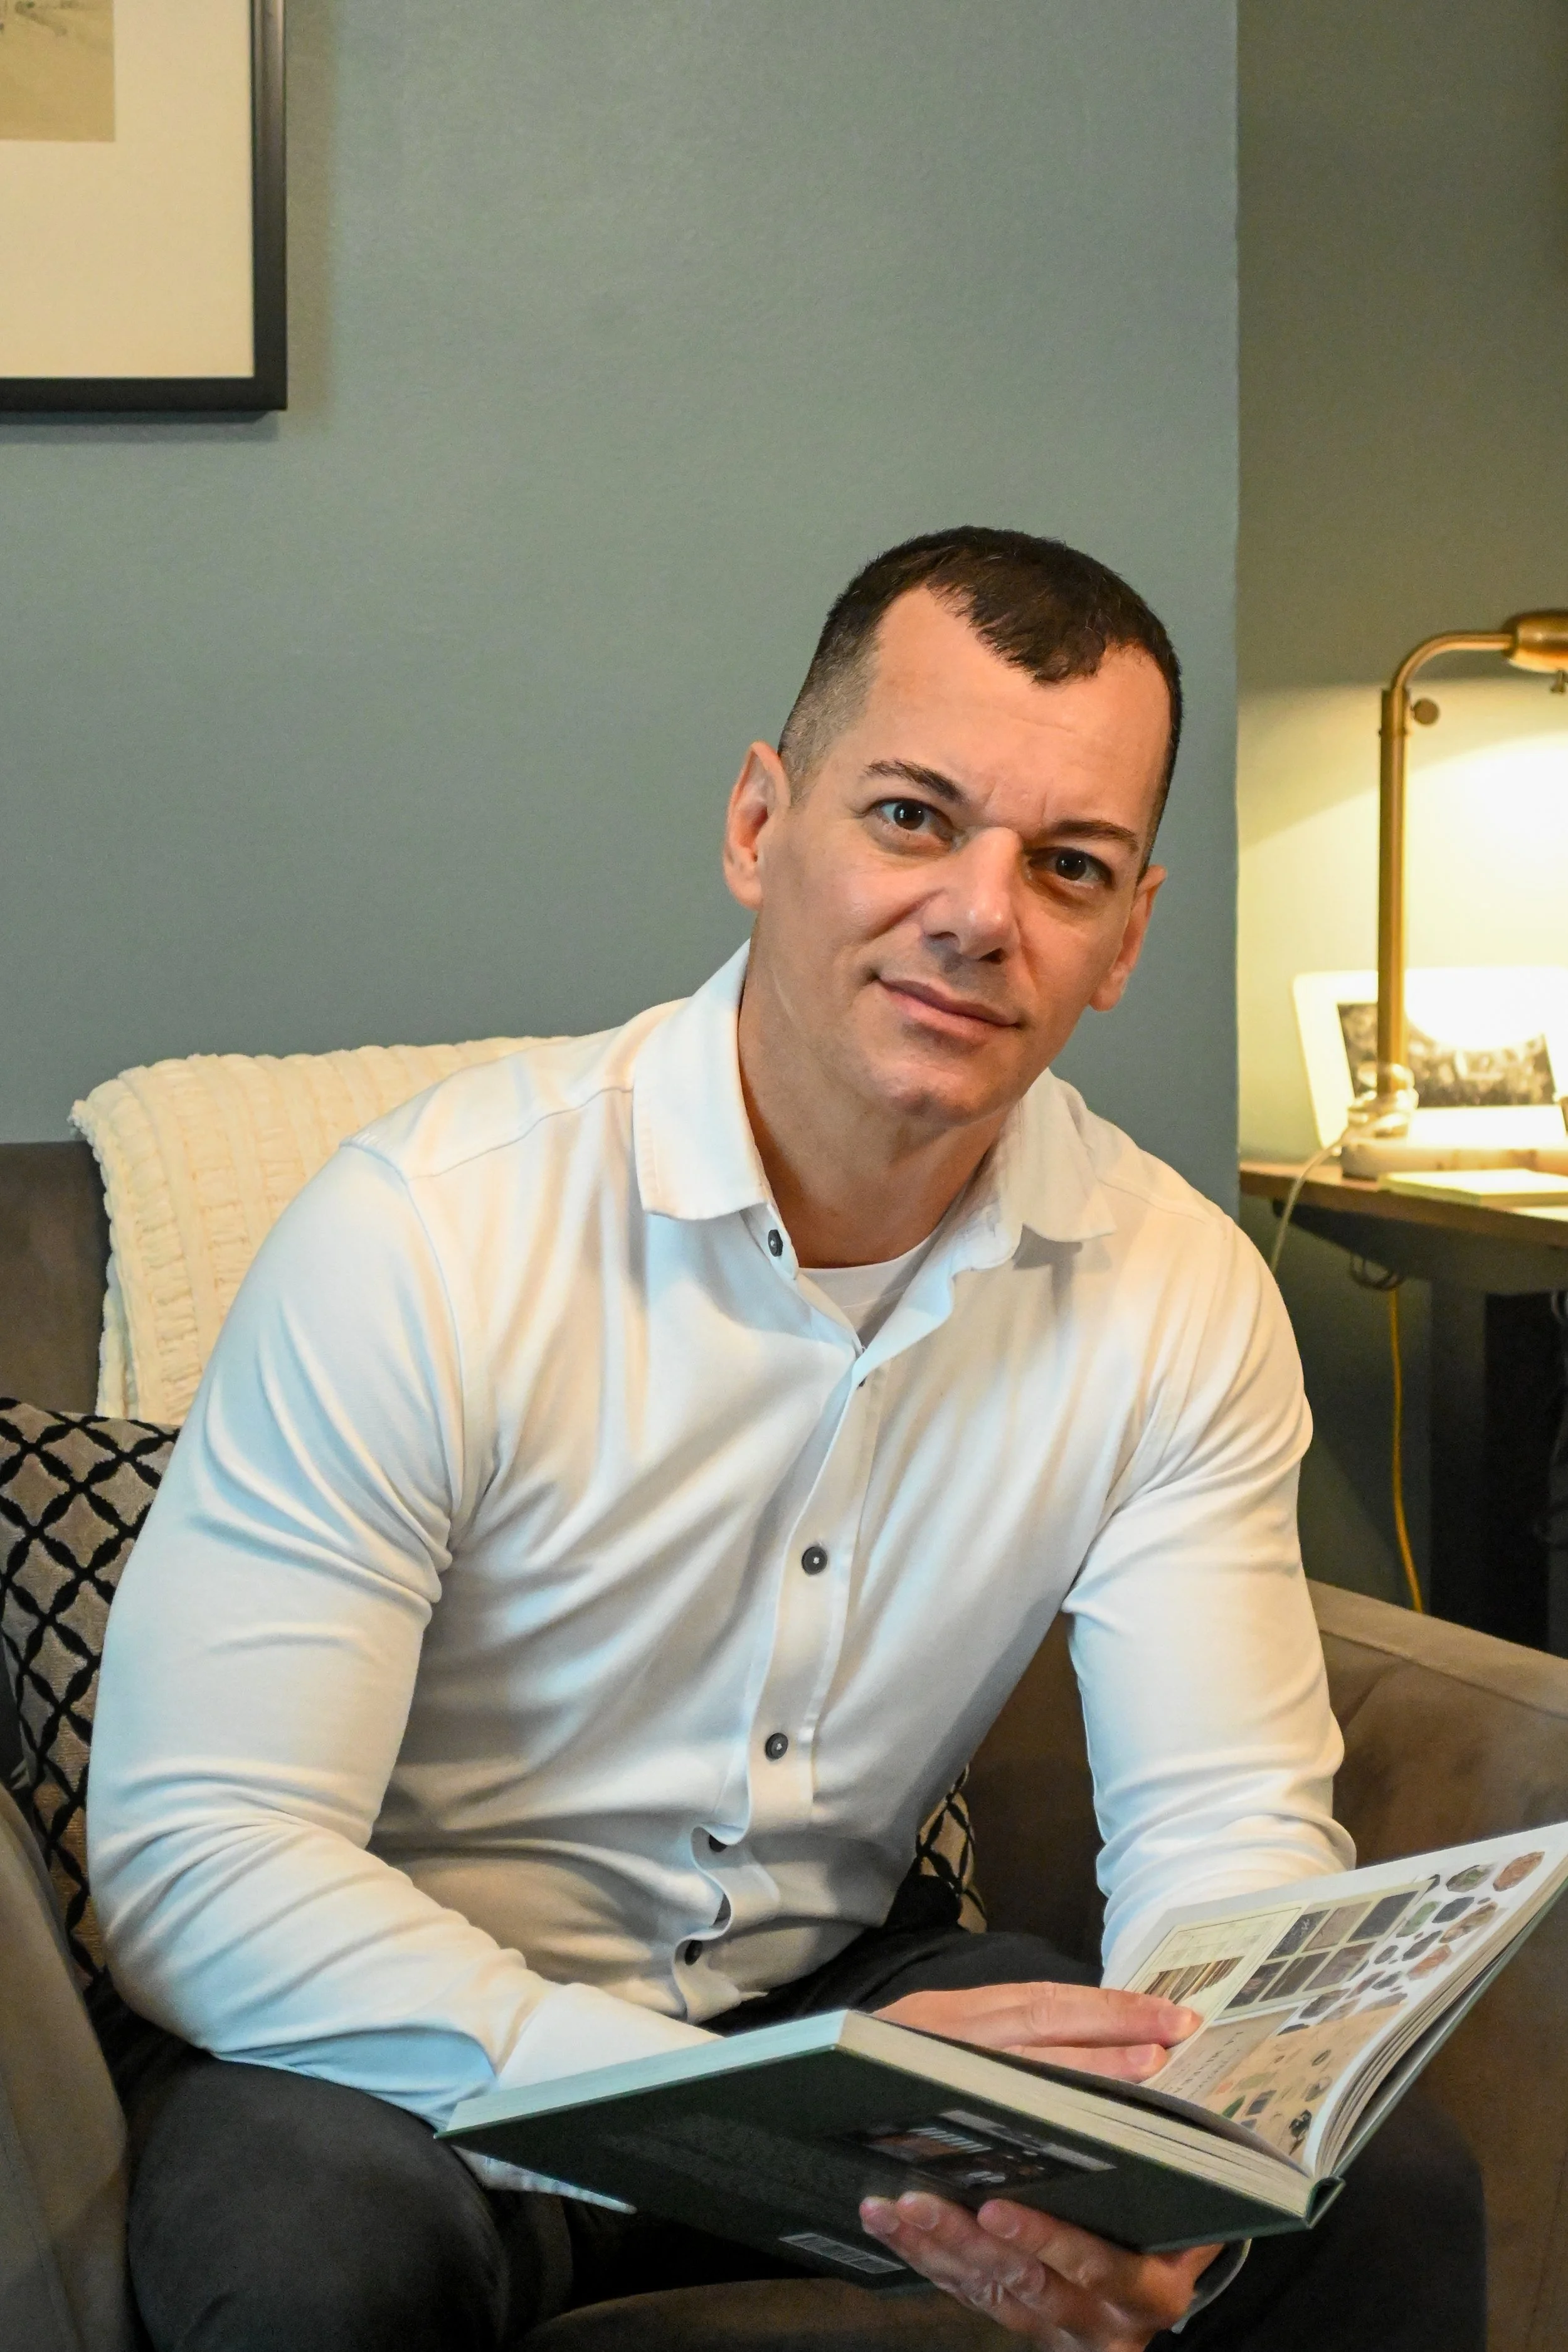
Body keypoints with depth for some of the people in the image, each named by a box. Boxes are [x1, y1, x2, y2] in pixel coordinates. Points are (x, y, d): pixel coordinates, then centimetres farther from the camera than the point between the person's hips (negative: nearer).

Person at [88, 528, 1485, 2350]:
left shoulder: (1183, 1297, -7)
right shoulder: (424, 1235, -22)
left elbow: (1231, 1823, -6)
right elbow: (191, 1860, -26)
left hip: (833, 1983, 4)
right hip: (418, 2037, -3)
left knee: (1384, 2189, -14)